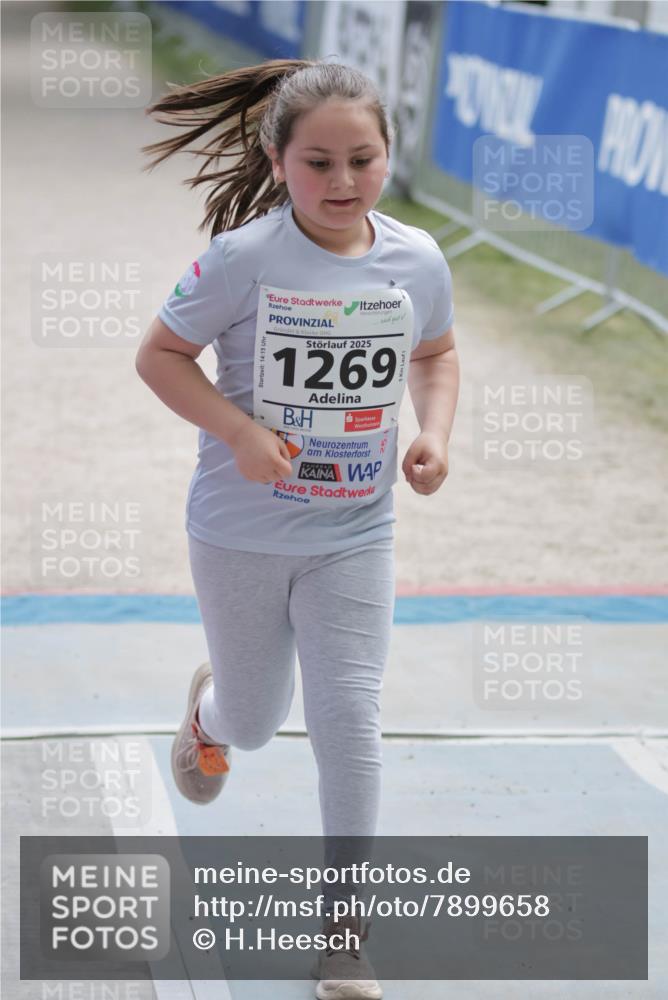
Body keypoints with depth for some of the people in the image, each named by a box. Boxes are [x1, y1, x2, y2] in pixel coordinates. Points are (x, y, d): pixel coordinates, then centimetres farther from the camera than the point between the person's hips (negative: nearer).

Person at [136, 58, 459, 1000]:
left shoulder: (417, 260, -7)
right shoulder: (243, 259, -19)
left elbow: (435, 355, 12)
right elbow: (160, 354, -9)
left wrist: (435, 432, -7)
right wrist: (241, 433, -22)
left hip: (354, 538, 2)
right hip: (241, 534, -1)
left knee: (350, 720, -4)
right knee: (255, 726, 15)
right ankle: (212, 704, 55)